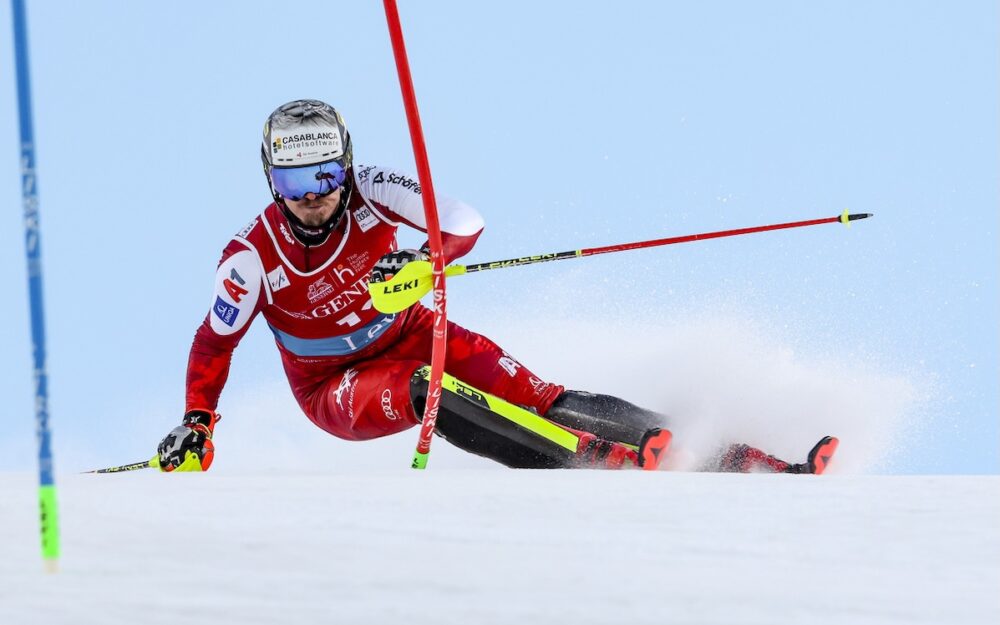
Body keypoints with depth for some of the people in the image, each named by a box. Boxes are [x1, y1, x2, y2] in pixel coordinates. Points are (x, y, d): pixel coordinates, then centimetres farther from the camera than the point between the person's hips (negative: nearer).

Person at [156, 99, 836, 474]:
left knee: (526, 392, -19)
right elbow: (214, 343, -9)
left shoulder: (367, 192, -17)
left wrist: (424, 259, -42)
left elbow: (465, 221, -22)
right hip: (337, 389, -2)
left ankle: (747, 463, -26)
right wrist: (196, 426, -19)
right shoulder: (254, 257, -21)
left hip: (405, 334, 2)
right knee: (429, 392, -35)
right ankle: (605, 459, -44)